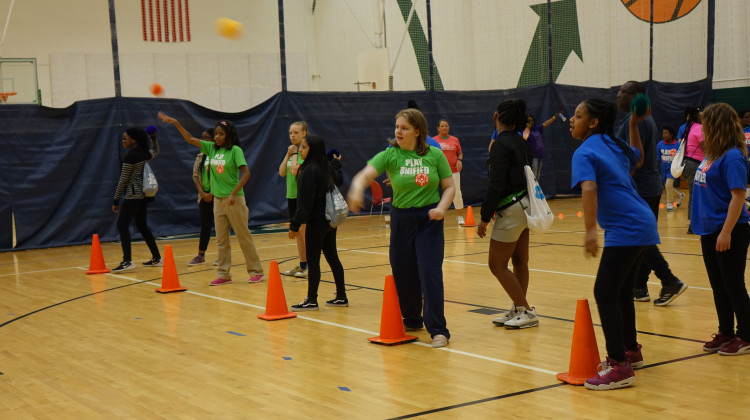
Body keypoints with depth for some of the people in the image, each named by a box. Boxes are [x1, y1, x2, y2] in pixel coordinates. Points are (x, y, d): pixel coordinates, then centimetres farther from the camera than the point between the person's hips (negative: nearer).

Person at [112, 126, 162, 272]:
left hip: (133, 195, -10)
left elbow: (123, 181, -12)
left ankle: (127, 261, -22)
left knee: (122, 224, -12)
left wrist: (116, 200, -7)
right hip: (143, 195, 10)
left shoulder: (130, 157, -15)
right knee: (142, 225, 17)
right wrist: (153, 138, 23)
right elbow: (156, 152, 36)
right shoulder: (144, 153, 10)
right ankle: (157, 258, 20)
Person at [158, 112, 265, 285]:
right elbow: (190, 139, 13)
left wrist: (233, 194, -23)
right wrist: (176, 123, 4)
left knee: (244, 237, 0)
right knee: (221, 240, 7)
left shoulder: (235, 150, -9)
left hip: (234, 200, -6)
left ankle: (256, 271, 8)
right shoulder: (212, 148, 8)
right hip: (218, 200, 6)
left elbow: (246, 173, -16)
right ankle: (224, 274, 12)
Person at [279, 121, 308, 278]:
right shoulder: (292, 150, 13)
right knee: (297, 232, 12)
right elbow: (282, 172, 4)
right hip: (292, 195, 8)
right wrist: (288, 155, -2)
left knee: (304, 230, -6)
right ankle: (302, 265, 20)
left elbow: (295, 170, -22)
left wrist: (294, 154, -11)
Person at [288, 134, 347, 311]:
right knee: (332, 257, 14)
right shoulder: (326, 167, 7)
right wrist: (337, 163, 42)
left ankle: (311, 300, 4)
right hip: (330, 219, 9)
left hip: (316, 221, -9)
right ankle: (341, 296, 18)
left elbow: (305, 202, -20)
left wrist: (295, 224, -16)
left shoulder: (309, 170, -17)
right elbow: (339, 180, 29)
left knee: (313, 260, -1)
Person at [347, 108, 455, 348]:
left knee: (430, 271, -11)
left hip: (429, 220, -2)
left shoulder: (435, 155, -1)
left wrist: (441, 208, -15)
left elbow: (449, 187, 4)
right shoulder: (390, 155, -3)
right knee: (403, 274, 7)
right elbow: (365, 174, -17)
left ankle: (438, 330, -5)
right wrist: (357, 189, -39)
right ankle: (411, 321, 30)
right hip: (401, 219, 2)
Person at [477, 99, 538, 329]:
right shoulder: (522, 143, 11)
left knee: (497, 264, -2)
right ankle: (517, 310, 20)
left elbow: (496, 185, -20)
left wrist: (484, 217, -16)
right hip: (524, 205, 9)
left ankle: (527, 311, 1)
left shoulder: (501, 144, -15)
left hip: (511, 210, -9)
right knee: (519, 261, 13)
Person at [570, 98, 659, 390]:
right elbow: (638, 158, 36)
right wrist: (633, 125, 35)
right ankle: (631, 351, 34)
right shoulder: (614, 144, 14)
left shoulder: (585, 152, -10)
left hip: (625, 230, -9)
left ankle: (620, 367, -11)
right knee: (621, 290, 20)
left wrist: (590, 230, -36)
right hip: (643, 224, 9)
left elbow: (589, 189, -28)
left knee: (605, 293, -9)